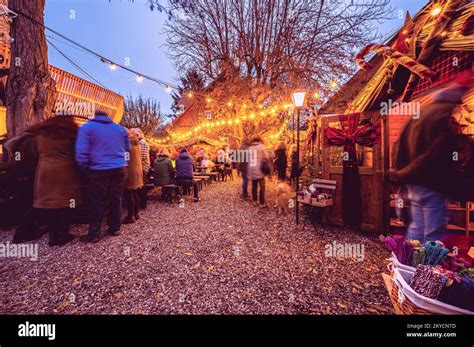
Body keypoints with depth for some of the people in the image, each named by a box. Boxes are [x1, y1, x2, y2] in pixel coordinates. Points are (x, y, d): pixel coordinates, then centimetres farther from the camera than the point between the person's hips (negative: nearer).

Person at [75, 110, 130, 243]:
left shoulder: (86, 127, 2)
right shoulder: (121, 129, 15)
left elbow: (81, 153, -6)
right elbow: (127, 149, 24)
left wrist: (85, 169, 4)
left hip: (98, 170, -3)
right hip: (119, 169, 3)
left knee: (97, 202, 5)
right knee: (116, 200, 10)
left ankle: (94, 234, 13)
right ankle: (115, 228, 20)